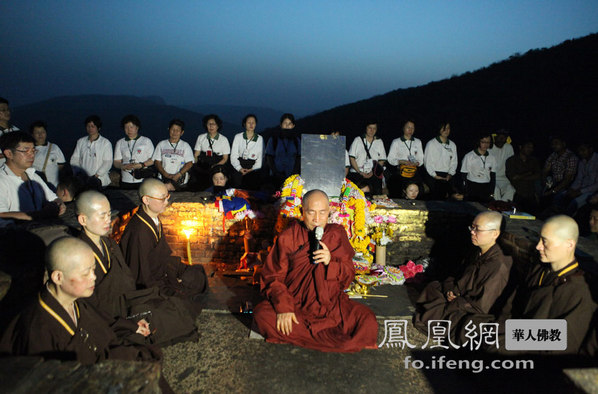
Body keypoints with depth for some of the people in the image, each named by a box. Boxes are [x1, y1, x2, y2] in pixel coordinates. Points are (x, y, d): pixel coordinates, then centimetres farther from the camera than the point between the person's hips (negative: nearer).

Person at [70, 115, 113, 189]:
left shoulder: (106, 143, 5)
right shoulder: (81, 141, 18)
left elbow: (108, 162, -3)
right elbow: (74, 159, 15)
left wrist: (96, 176, -13)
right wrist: (79, 173, -2)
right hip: (83, 180, 2)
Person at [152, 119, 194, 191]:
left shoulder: (185, 146, 11)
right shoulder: (161, 144, 17)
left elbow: (189, 163, 0)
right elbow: (157, 162, 9)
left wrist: (177, 175, -12)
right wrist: (165, 174, -7)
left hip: (180, 177, -1)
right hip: (163, 176, 1)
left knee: (168, 186, -22)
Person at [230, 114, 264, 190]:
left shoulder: (260, 139, 11)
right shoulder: (238, 137, 10)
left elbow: (260, 157, 7)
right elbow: (233, 156, 5)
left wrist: (253, 169, -7)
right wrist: (239, 168, -10)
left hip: (253, 170, 0)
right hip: (238, 168, 0)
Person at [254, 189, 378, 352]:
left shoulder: (337, 234, 3)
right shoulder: (288, 238, -2)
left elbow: (348, 277, 4)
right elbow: (273, 277, -3)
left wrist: (330, 262, -17)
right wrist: (283, 307, -20)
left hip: (331, 304, 1)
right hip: (295, 304, 0)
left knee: (368, 323, -23)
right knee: (262, 315, -29)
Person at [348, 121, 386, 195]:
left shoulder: (379, 142, 14)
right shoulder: (358, 140, 8)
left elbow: (382, 160, 9)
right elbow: (351, 157, 2)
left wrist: (373, 172, -6)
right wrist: (360, 172, -8)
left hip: (373, 175, 2)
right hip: (356, 174, -1)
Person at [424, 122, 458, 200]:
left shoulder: (452, 145, 15)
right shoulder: (431, 143, 1)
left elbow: (454, 161, 15)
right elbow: (427, 161, -3)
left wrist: (450, 174, -1)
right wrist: (434, 175, -8)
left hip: (447, 177, 4)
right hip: (434, 177, -4)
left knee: (445, 198, -1)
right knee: (434, 198, -9)